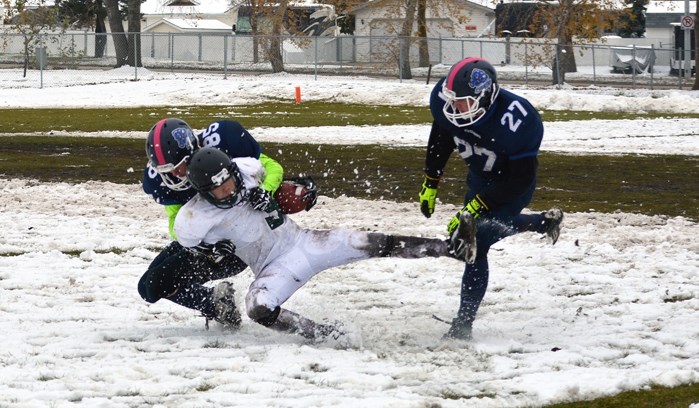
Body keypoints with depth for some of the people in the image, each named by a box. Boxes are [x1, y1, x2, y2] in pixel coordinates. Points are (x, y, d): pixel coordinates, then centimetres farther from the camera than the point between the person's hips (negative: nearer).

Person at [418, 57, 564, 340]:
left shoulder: (516, 122, -40)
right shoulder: (445, 100, -24)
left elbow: (520, 180, -31)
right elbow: (440, 140, 0)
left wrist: (474, 209, -32)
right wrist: (429, 185, 4)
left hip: (513, 187, -7)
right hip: (479, 177, 7)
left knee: (475, 245, -16)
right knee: (488, 226, 28)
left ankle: (463, 324, -10)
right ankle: (544, 222, 48)